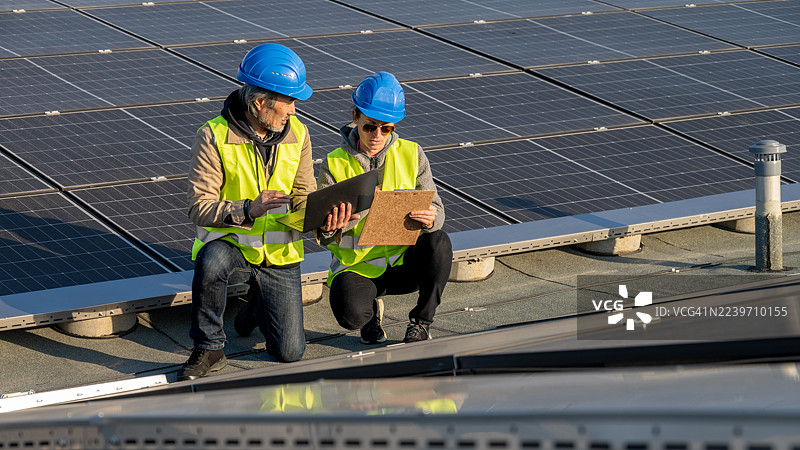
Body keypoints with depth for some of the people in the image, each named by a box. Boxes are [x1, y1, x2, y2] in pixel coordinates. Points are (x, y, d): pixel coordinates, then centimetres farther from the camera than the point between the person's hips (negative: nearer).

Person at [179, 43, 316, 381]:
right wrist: (248, 209, -33)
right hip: (229, 244, -3)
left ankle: (260, 302, 33)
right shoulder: (214, 137, -15)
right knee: (211, 262, -41)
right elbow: (199, 208, -18)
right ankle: (208, 350, -17)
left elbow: (304, 198, 4)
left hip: (279, 253, 3)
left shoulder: (297, 134, -1)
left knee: (289, 352, -1)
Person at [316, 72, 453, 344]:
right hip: (356, 266, -2)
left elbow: (434, 206, -3)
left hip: (404, 262, 2)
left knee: (438, 242, -31)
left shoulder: (411, 155, 0)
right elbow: (324, 236, -4)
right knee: (350, 314, -32)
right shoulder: (335, 164, -4)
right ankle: (371, 310, 9)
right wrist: (330, 230, -31)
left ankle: (421, 322, -7)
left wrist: (431, 218, -29)